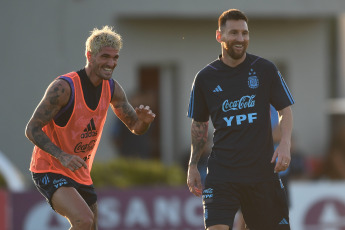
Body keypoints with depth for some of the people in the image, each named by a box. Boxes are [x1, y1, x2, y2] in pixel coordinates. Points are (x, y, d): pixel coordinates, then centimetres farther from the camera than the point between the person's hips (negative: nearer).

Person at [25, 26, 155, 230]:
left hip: (81, 174, 8)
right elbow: (32, 129, -20)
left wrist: (144, 120, -14)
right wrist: (62, 156, -35)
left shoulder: (112, 89, 1)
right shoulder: (64, 87, -21)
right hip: (49, 170, -8)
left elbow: (135, 128, 12)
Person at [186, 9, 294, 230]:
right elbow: (199, 124, 15)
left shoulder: (266, 69, 3)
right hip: (221, 173, -1)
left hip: (263, 170, 1)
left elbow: (285, 109, 8)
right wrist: (192, 166, 10)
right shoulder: (206, 78, 5)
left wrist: (285, 144, -10)